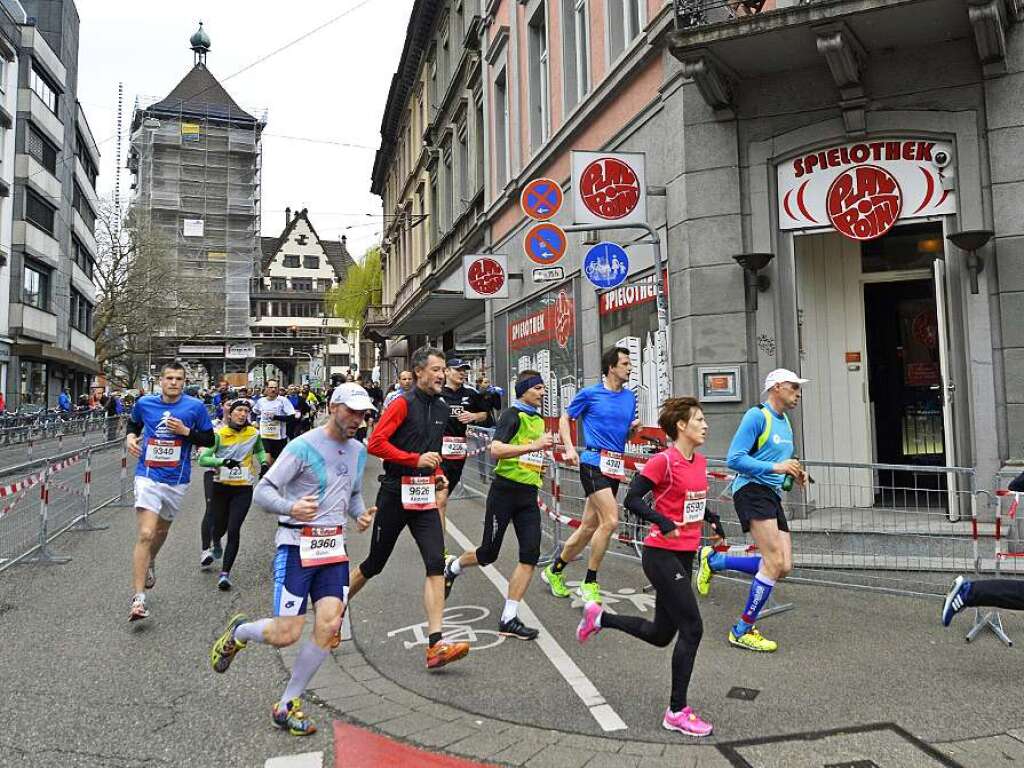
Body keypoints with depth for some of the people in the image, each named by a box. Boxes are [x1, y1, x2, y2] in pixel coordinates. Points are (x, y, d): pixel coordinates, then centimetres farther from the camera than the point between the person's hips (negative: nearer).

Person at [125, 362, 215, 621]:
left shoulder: (195, 407, -5)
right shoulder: (145, 403, -2)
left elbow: (209, 439, -1)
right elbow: (133, 423, 20)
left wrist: (185, 431, -16)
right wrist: (130, 436, -1)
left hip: (177, 480, 2)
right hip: (148, 476, -2)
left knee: (161, 530, 21)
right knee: (146, 534, -15)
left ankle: (149, 564, 54)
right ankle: (138, 599, -12)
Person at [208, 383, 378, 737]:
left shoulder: (358, 451, 10)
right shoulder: (303, 446, -12)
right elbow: (262, 491, -13)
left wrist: (361, 514, 3)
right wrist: (291, 507, -32)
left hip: (334, 546, 6)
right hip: (297, 545, -6)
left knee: (329, 626, -7)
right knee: (285, 635, -5)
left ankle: (287, 704, 13)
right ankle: (237, 632, 30)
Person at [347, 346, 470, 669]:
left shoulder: (441, 408, 12)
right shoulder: (403, 404, -10)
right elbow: (375, 444, -18)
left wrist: (437, 473, 10)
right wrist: (416, 459, -21)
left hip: (424, 497, 5)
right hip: (395, 495, -5)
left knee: (436, 564, -10)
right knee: (374, 564, 11)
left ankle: (435, 645, -11)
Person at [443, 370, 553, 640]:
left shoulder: (539, 420, 15)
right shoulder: (513, 415, -9)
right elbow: (495, 449, -26)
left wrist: (539, 466, 14)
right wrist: (534, 446, -31)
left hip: (529, 495, 6)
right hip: (505, 491, -6)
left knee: (531, 554, -6)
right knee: (488, 553, 5)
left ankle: (509, 619, 2)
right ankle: (453, 567, 38)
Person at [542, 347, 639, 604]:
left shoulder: (630, 397, 13)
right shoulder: (590, 393, -3)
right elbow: (565, 418, 8)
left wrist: (634, 428, -1)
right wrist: (569, 448, -5)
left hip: (616, 466, 6)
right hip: (594, 462, -6)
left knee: (589, 527, 10)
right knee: (611, 520, -18)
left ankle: (554, 571, 28)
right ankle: (589, 583, -3)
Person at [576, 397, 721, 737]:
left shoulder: (700, 461, 9)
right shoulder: (663, 461, -16)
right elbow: (631, 500, -17)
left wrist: (711, 517, 10)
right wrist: (663, 522, -28)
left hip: (685, 556, 9)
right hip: (662, 555, -9)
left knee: (661, 635, 15)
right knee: (692, 628, -7)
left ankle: (599, 617, 35)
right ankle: (677, 712, 8)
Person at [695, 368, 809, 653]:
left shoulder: (785, 423, 19)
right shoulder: (757, 416, -9)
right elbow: (734, 459, -16)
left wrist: (793, 474, 8)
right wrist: (775, 467, -22)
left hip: (773, 496, 9)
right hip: (752, 490, -9)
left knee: (783, 568, 1)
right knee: (775, 562, -16)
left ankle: (713, 560, 16)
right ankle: (743, 631, -2)